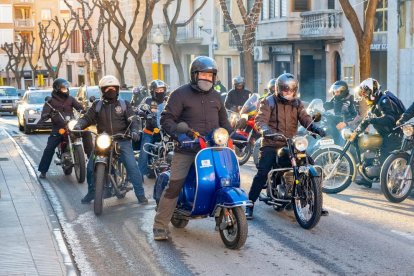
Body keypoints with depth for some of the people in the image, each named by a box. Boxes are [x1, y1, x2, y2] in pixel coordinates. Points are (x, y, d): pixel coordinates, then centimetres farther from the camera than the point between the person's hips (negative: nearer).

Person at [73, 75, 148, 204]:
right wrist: (78, 125, -18)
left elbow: (132, 120, 0)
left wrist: (134, 131, -21)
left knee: (132, 166, -12)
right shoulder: (97, 105, 10)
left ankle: (140, 194, -5)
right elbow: (87, 118, 3)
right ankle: (91, 193, 15)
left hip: (122, 141, -2)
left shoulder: (124, 104, 7)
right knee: (91, 167, -4)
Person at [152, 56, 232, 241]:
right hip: (186, 149, -5)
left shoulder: (215, 97, 18)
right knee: (174, 185, -11)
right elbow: (167, 119, -5)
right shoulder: (181, 94, 1)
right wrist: (178, 134, -21)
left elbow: (223, 120, 27)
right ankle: (160, 225, -4)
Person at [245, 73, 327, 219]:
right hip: (271, 144, -4)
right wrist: (265, 130, -35)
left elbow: (304, 117, 0)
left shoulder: (297, 103, 14)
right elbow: (260, 119, -12)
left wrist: (314, 127, -21)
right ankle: (249, 205, -11)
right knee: (262, 173, -17)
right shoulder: (268, 102, -1)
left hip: (291, 144, 5)